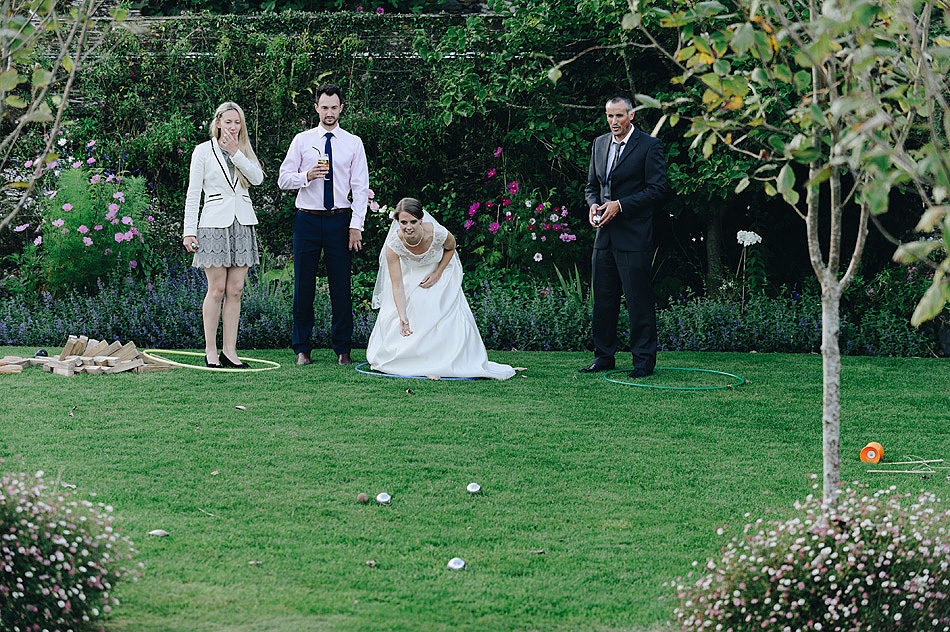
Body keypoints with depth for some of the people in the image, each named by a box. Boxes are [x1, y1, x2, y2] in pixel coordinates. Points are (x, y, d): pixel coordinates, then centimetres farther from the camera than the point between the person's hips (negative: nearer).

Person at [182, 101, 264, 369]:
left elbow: (257, 178, -4)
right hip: (215, 223, -4)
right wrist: (189, 231, -6)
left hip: (243, 224, 4)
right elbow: (193, 193, 0)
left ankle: (229, 351, 5)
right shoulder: (204, 151, 2)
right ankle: (210, 351, 1)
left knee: (235, 290, 2)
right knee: (217, 289, -6)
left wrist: (236, 152, -9)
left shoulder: (244, 151, 14)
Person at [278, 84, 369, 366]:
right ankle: (302, 349, 10)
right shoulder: (302, 140, 6)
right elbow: (283, 179, 5)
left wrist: (356, 226, -6)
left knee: (341, 287, 0)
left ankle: (342, 350, 8)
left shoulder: (353, 143, 6)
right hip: (307, 219, 0)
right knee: (303, 285, 2)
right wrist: (306, 177, -15)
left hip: (340, 220, 0)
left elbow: (360, 187, 3)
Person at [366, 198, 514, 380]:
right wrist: (402, 317, -45)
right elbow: (397, 285, -34)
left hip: (440, 270, -1)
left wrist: (437, 274, -18)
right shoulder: (393, 244, -34)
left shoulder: (437, 233, -35)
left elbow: (450, 247, -7)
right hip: (410, 274, 1)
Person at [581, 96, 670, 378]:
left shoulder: (649, 146, -5)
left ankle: (644, 360, 2)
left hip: (634, 235, -6)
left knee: (639, 299, -4)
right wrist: (593, 204, 1)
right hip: (604, 236, 6)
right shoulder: (599, 144, 15)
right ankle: (603, 356, 18)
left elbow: (658, 189, -9)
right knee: (603, 299, 9)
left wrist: (620, 205, -14)